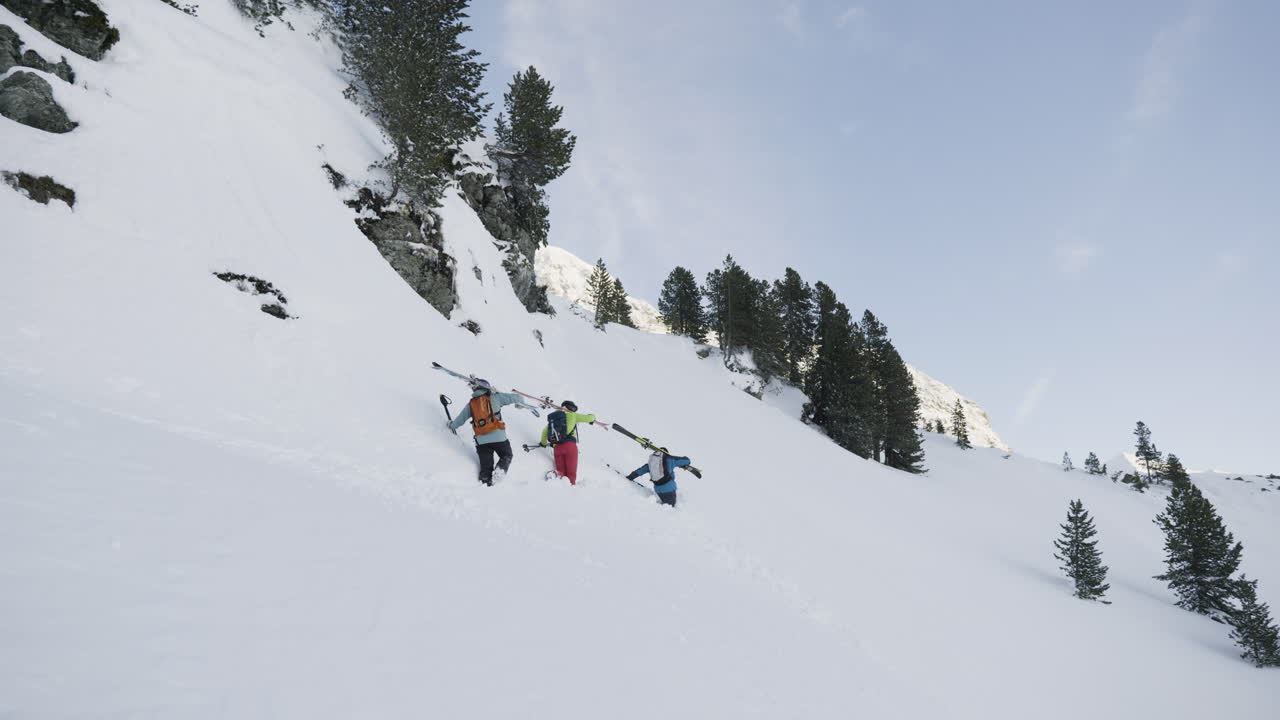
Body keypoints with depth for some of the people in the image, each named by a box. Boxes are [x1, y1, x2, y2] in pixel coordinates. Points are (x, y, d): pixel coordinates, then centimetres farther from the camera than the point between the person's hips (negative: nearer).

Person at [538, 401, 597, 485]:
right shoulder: (572, 415, 7)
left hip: (557, 447, 4)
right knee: (571, 473, 0)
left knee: (561, 472, 5)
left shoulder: (552, 417, 22)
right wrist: (592, 417, 31)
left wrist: (543, 443, 42)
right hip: (569, 445, -4)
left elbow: (545, 431, 26)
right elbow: (588, 418, 7)